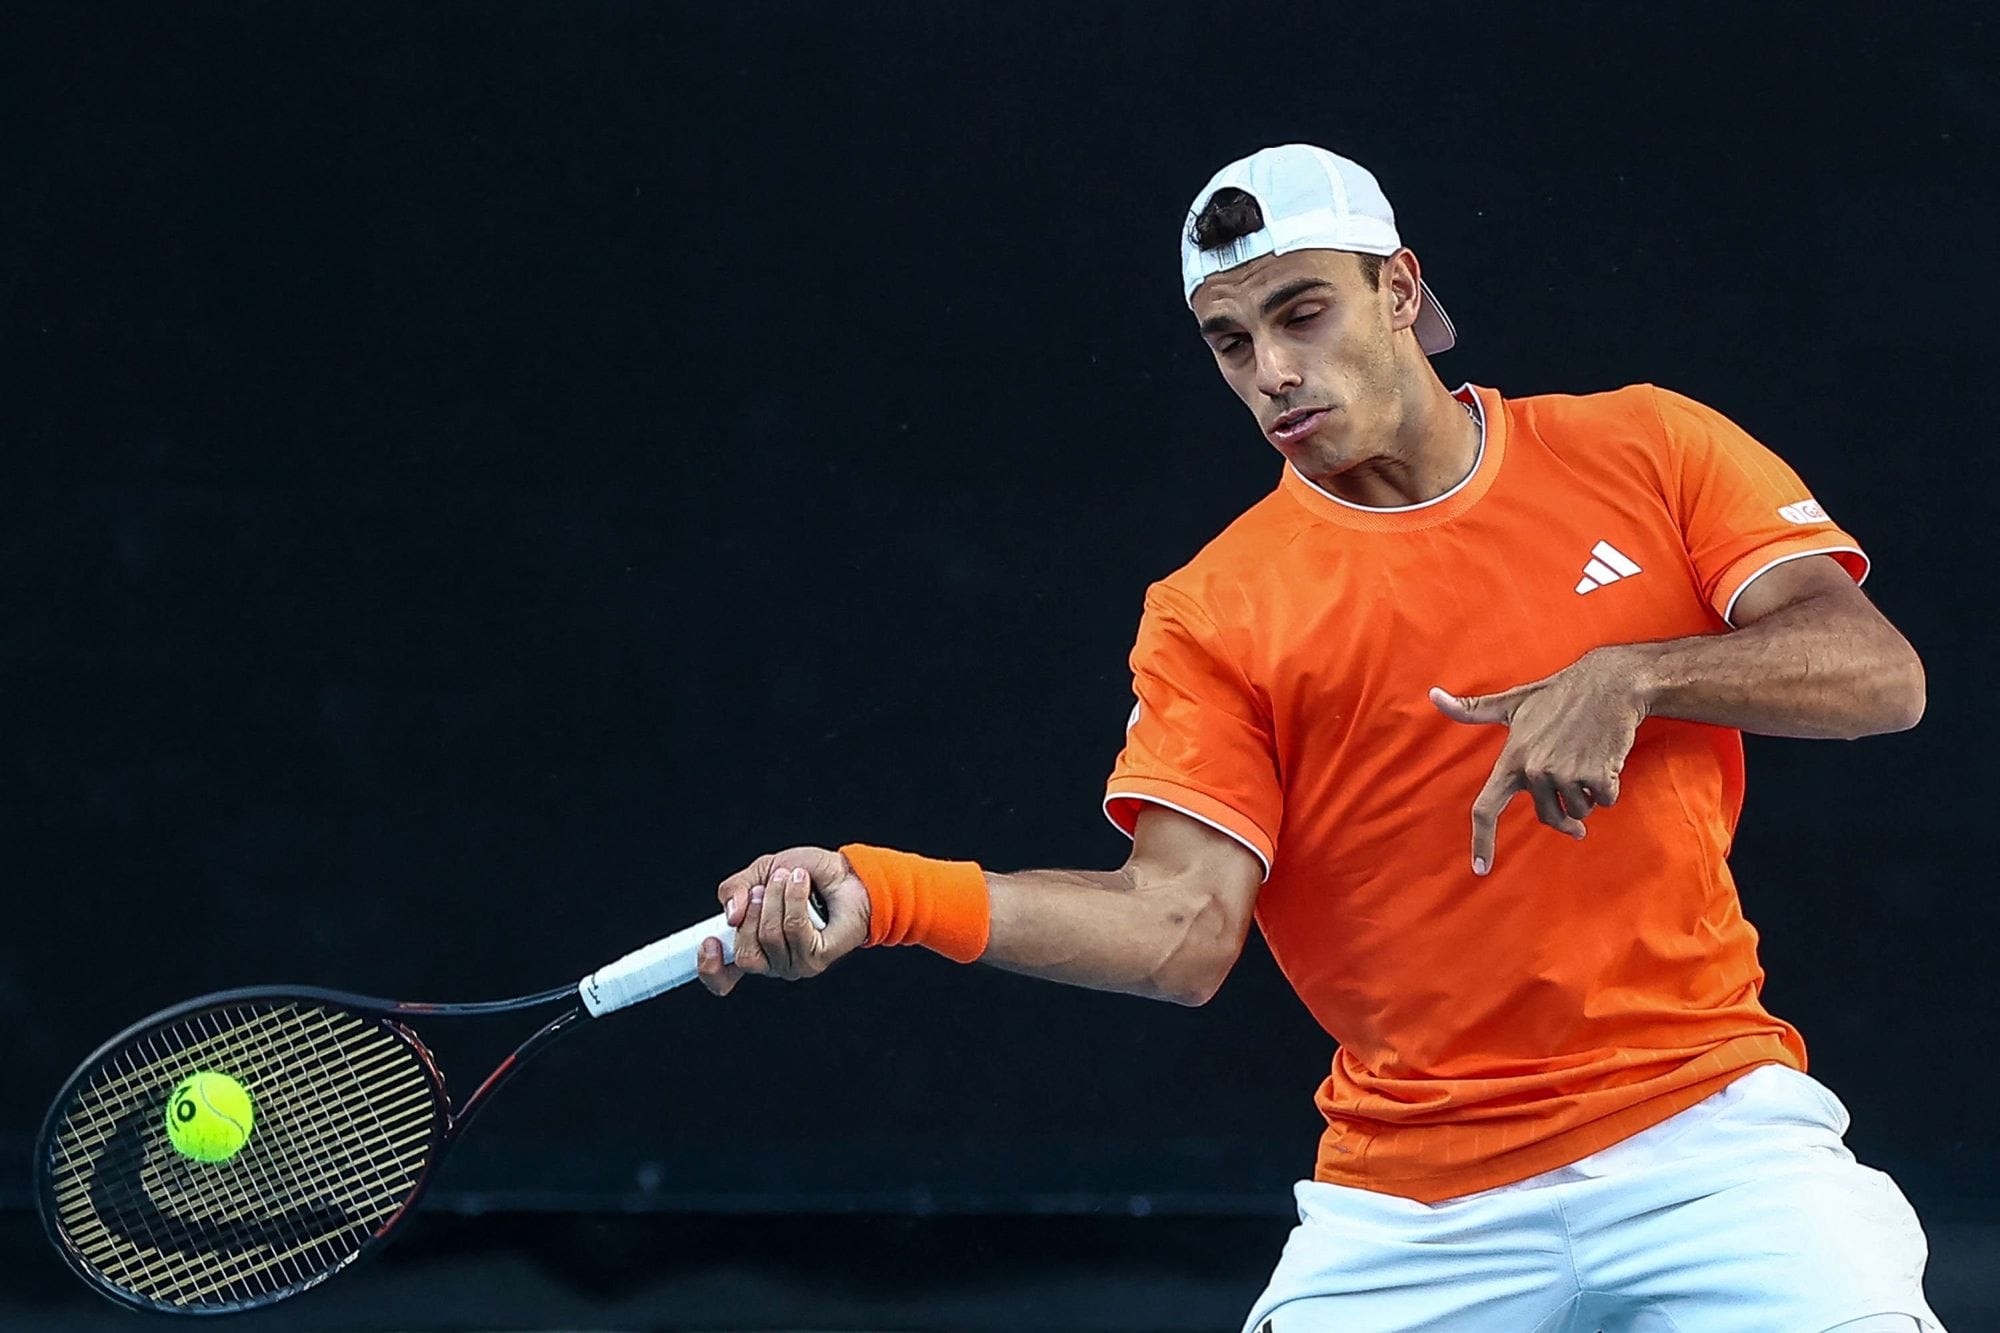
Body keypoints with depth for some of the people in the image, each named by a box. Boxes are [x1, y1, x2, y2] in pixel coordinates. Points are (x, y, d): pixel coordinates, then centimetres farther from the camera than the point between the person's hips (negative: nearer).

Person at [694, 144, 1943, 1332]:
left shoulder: (1643, 451, 3)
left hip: (1697, 1122, -1)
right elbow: (1183, 928, -11)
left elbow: (1878, 674, -6)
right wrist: (897, 895, -26)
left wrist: (1630, 674, -22)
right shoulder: (1215, 614, 0)